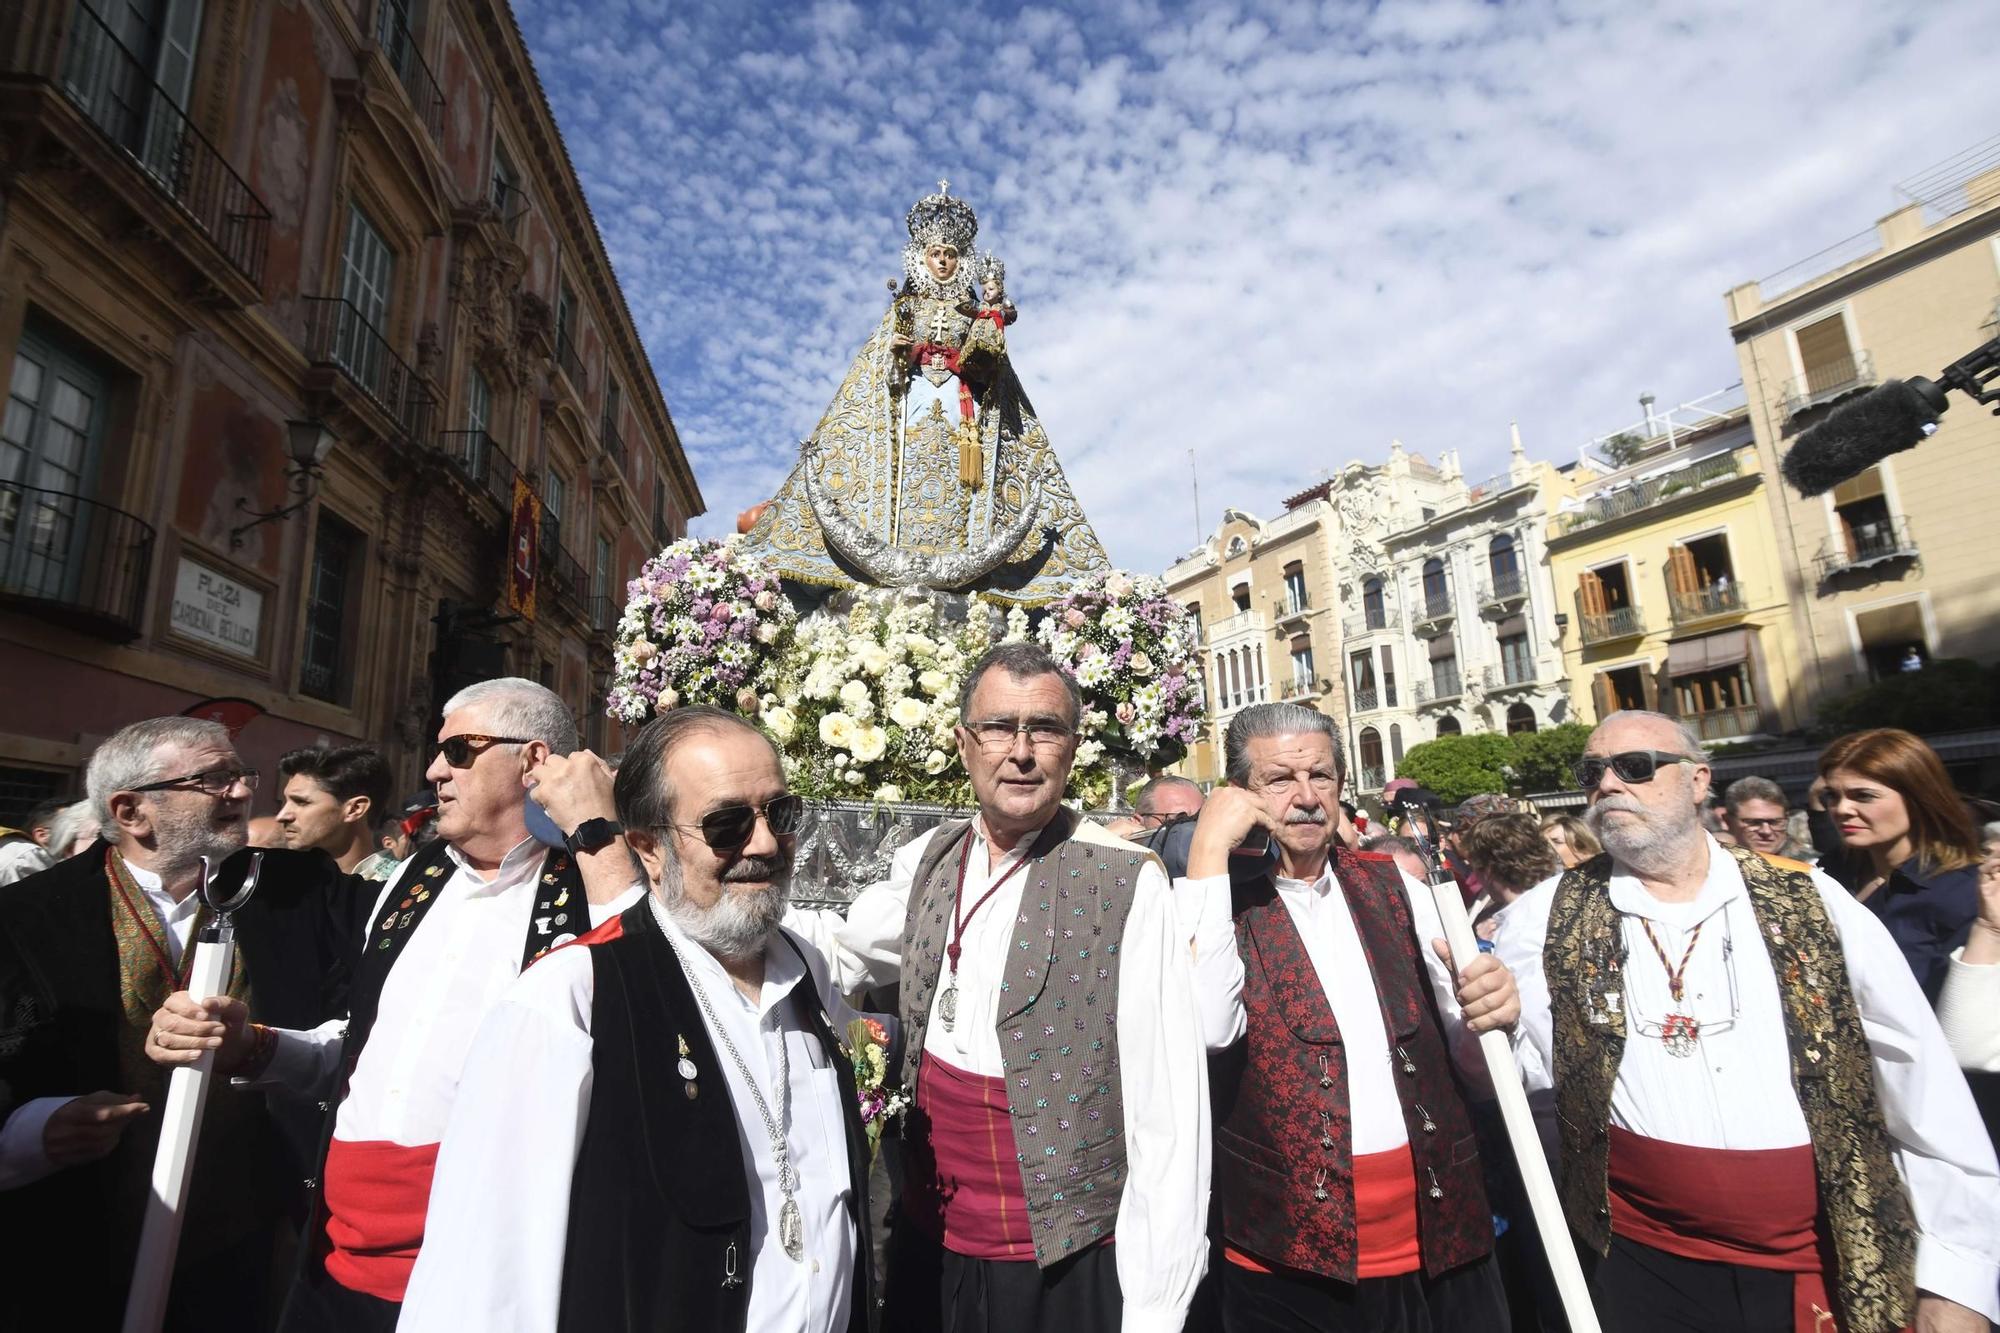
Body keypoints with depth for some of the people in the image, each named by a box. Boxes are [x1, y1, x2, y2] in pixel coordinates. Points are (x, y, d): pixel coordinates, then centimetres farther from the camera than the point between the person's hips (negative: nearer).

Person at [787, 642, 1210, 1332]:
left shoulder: (1127, 885, -18)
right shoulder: (928, 861, -1)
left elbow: (1168, 1112, -16)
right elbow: (839, 952, 12)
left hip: (1067, 1260, -4)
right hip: (930, 1243, 5)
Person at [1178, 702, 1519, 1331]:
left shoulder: (1392, 884, 5)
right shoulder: (1219, 901, -7)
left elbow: (1469, 1057, 9)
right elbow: (1203, 1031, -27)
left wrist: (1491, 1010, -14)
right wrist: (1209, 847, -23)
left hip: (1443, 1241, 4)